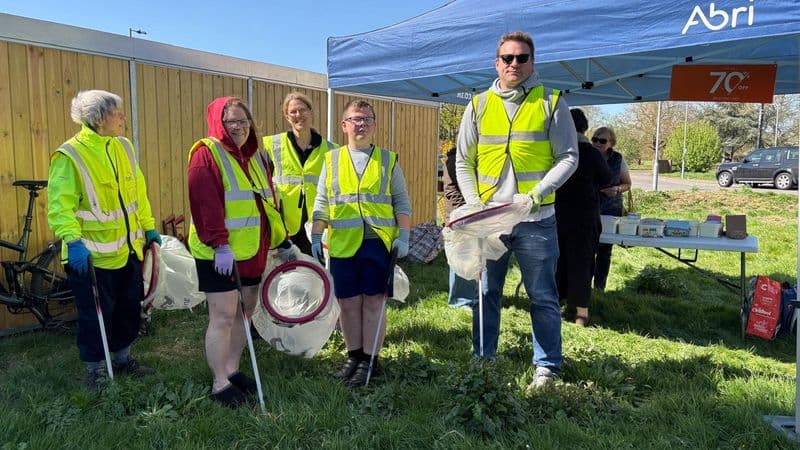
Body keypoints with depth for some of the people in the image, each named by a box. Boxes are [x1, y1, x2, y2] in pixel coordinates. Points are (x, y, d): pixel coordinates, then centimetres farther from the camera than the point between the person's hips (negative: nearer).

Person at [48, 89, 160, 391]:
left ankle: (123, 358, 37)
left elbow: (138, 192, 12)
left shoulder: (123, 147, 4)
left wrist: (148, 227, 14)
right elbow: (60, 205, -19)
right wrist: (72, 240, -30)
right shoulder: (70, 156, -16)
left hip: (128, 249, 7)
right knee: (96, 315, 6)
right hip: (92, 254, -7)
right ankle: (94, 371, 25)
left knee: (129, 308, 18)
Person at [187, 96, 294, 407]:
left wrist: (282, 241, 18)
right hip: (219, 253, -8)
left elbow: (270, 202, 18)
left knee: (244, 312, 14)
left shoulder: (256, 156, 14)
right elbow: (205, 204, -19)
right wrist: (219, 245, -25)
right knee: (223, 316, -4)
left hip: (253, 251, 8)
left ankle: (232, 369, 30)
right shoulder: (206, 154, -10)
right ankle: (220, 384, 9)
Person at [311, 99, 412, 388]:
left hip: (379, 242, -1)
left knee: (374, 301, 2)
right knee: (348, 302, 8)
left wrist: (403, 236, -3)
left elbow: (402, 202, 7)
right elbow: (321, 203, 12)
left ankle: (369, 361, 14)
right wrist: (316, 236, 3)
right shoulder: (331, 160, 12)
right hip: (342, 245, 2)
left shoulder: (388, 160, 9)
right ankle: (354, 356, 25)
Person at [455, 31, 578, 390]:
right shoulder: (478, 106, 8)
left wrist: (538, 193, -13)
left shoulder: (551, 103, 2)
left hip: (536, 219, -2)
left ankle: (547, 366, 21)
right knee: (485, 292, 11)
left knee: (542, 296, 6)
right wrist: (475, 205, -3)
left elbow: (568, 157, 1)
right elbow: (463, 162, 10)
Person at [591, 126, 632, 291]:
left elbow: (627, 184, 9)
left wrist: (617, 189, -11)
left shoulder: (618, 159, 1)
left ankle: (599, 287, 18)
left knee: (605, 250, 5)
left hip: (611, 210, 1)